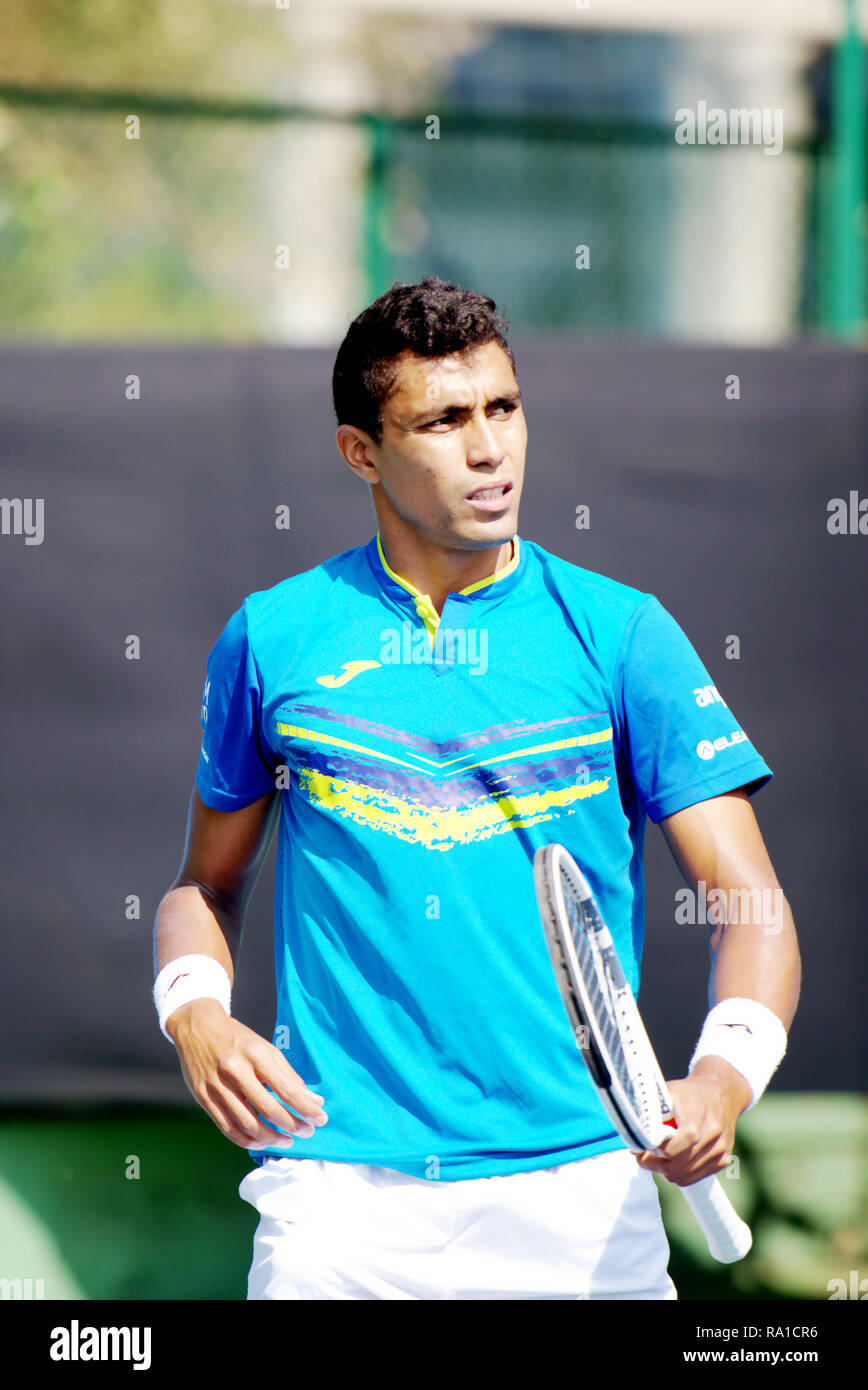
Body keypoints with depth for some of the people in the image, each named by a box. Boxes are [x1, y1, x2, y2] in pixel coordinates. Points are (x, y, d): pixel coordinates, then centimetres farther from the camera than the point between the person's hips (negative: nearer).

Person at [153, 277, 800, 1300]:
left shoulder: (622, 633, 3)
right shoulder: (272, 639, 7)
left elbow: (748, 903, -3)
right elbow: (207, 884, 18)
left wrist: (723, 1077, -23)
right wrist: (195, 1015, -3)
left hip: (578, 1191, 0)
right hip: (338, 1189, 0)